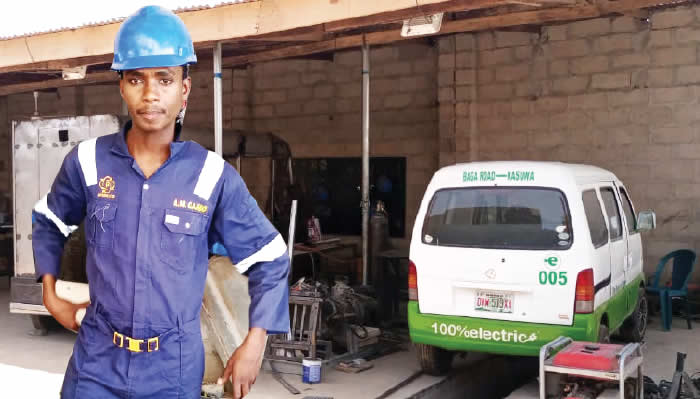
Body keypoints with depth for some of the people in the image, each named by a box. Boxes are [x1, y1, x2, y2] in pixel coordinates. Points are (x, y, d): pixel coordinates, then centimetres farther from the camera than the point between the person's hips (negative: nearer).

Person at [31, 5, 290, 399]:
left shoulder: (214, 176, -11)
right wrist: (50, 294, 9)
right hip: (97, 359, 1)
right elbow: (49, 223, 16)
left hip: (175, 367, -1)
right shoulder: (88, 161, -5)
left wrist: (254, 345, -6)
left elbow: (269, 259, -3)